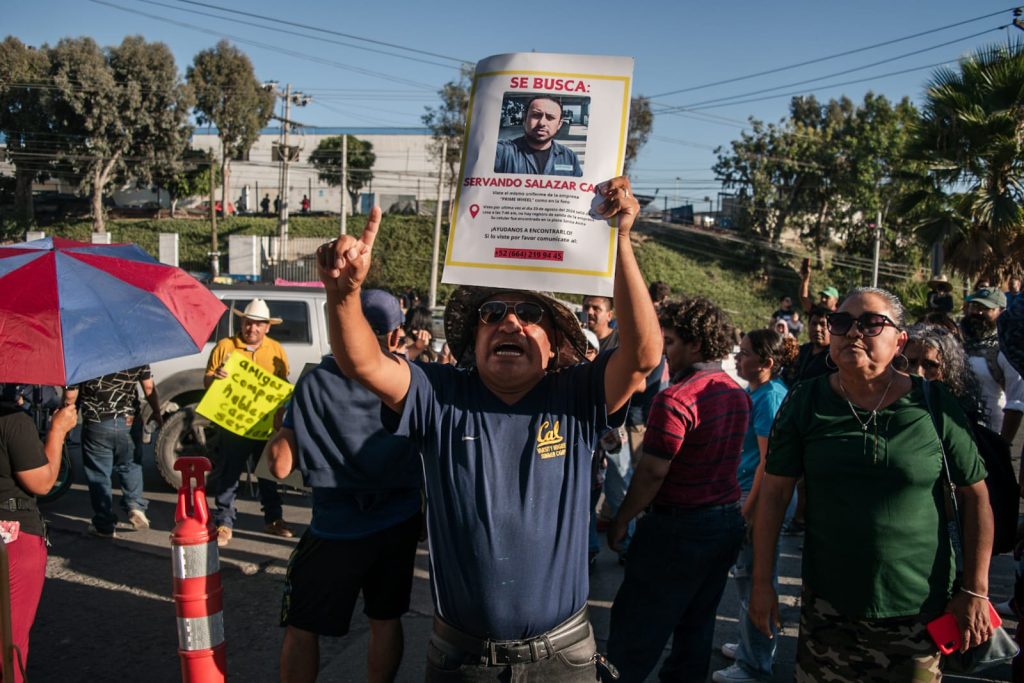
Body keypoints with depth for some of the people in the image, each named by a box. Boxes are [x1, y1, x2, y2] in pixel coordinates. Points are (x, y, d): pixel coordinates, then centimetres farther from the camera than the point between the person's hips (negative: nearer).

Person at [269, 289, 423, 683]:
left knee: (301, 629, 15)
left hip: (337, 530, -3)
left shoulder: (316, 382, -14)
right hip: (400, 522, 3)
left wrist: (281, 427, 4)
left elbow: (280, 466, -13)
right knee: (386, 621, 21)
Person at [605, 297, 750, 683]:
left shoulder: (676, 398, -21)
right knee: (697, 623, 18)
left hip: (679, 527, -8)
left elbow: (652, 472, -20)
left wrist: (622, 520, -10)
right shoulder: (737, 394, 6)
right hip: (728, 520, 8)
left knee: (636, 626, 4)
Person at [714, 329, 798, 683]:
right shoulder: (756, 391, 9)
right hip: (746, 489, 9)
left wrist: (748, 509, -19)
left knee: (753, 579, 2)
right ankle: (752, 646, 36)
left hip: (758, 495, -9)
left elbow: (768, 460, -20)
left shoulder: (768, 397, -18)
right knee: (746, 574, 20)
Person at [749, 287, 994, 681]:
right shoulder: (804, 403, -5)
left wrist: (975, 591, -1)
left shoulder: (936, 406, -7)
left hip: (918, 610, -1)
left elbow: (975, 495, 1)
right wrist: (762, 582, -2)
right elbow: (774, 493, -2)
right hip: (827, 605, 1)